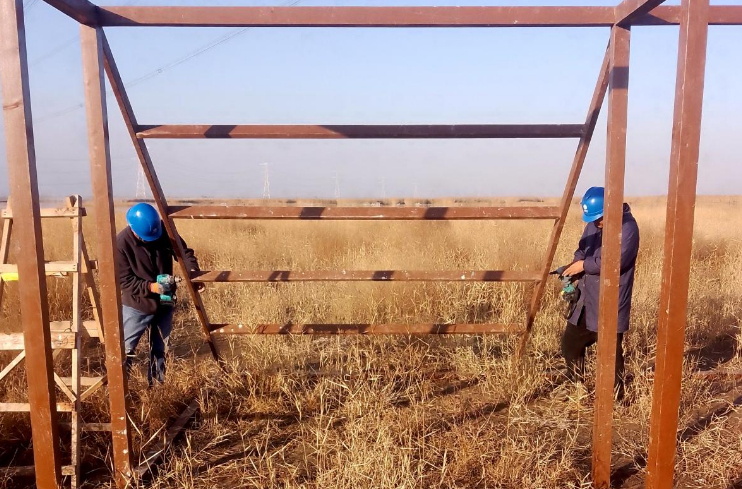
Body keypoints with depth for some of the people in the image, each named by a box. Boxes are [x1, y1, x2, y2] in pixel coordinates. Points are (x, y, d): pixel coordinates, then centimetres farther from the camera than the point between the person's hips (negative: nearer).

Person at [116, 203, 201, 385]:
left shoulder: (165, 231, -13)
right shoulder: (121, 243, -22)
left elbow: (184, 251, -4)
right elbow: (124, 280, -19)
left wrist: (193, 271, -23)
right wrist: (150, 287, -32)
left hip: (164, 302, 4)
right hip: (137, 306, -4)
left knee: (160, 349, 18)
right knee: (125, 349, 4)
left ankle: (157, 382, 35)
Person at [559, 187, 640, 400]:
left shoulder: (627, 227, -16)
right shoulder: (594, 224, 9)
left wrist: (583, 265, -15)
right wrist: (572, 269, -4)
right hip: (584, 300, 8)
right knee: (570, 344, 16)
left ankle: (614, 396, 19)